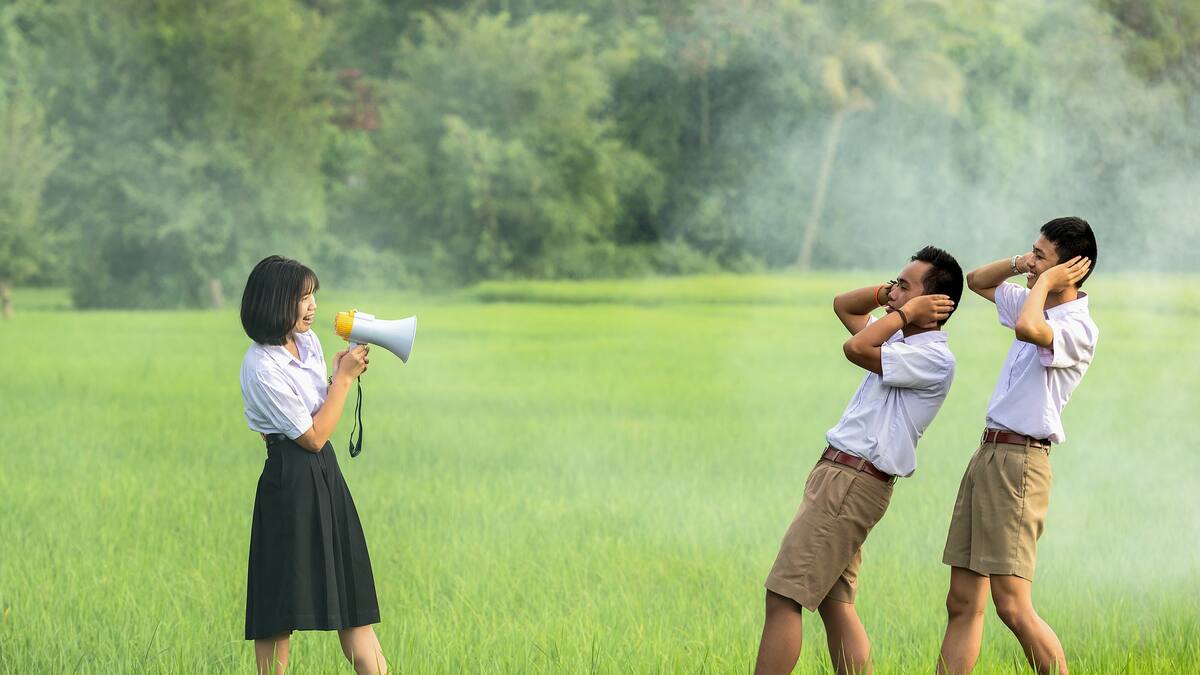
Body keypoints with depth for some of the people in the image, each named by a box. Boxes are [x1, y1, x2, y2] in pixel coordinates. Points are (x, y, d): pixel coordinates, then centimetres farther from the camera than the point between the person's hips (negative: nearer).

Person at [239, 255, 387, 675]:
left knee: (353, 597, 8)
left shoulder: (308, 341, 8)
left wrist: (343, 374, 7)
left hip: (326, 475, 9)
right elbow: (313, 436, -13)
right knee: (281, 611, -2)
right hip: (291, 481, -9)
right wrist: (344, 376, -9)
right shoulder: (261, 369, -19)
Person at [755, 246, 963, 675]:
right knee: (834, 604, 8)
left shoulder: (935, 358, -14)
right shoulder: (901, 340, 16)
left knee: (783, 597, -12)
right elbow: (843, 306, 30)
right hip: (836, 475, 10)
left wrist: (906, 311, -12)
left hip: (854, 482, -10)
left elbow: (856, 349, -25)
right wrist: (887, 294, 12)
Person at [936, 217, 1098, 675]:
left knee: (1012, 606, -15)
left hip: (1019, 461, -9)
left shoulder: (1078, 328, -13)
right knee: (962, 604, 6)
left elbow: (1028, 329, -34)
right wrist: (1017, 265, 11)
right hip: (987, 454, 9)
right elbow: (977, 281, 31)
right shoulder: (1036, 307, 15)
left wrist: (1044, 281, -15)